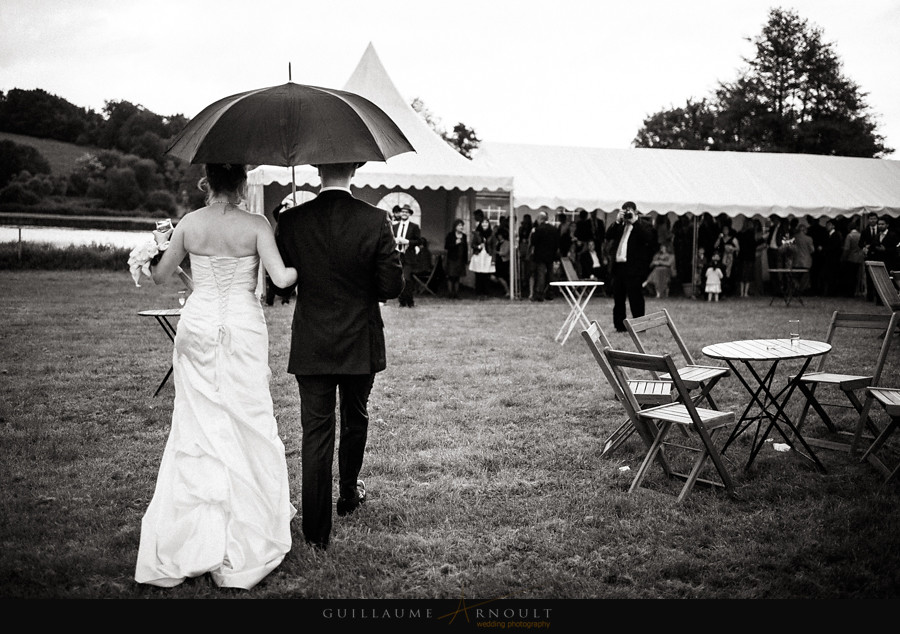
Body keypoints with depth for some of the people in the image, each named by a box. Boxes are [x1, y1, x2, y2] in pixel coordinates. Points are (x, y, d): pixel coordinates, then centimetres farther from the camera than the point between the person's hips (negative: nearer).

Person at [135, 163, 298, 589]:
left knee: (198, 428, 10)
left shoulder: (189, 223, 1)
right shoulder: (256, 225, -6)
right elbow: (280, 277, -15)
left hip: (198, 326, 2)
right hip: (244, 329, -2)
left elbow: (161, 276, 9)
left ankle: (187, 545, 14)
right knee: (248, 427, 6)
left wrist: (152, 259, 30)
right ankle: (243, 546, 13)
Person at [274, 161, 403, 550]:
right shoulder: (374, 220, -11)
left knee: (315, 430, 4)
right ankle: (349, 495, 41)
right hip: (360, 343, 0)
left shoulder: (291, 221, -7)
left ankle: (316, 530, 5)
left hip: (311, 345, 0)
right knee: (355, 419, 22)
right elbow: (392, 286, -10)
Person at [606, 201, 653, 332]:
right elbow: (608, 236, 4)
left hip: (634, 268, -6)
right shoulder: (619, 226, 16)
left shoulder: (641, 225, 1)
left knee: (635, 299, -4)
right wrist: (617, 222, -5)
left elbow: (648, 238, -17)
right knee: (618, 298, 9)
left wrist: (634, 222, -16)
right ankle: (620, 326, 17)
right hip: (618, 266, 6)